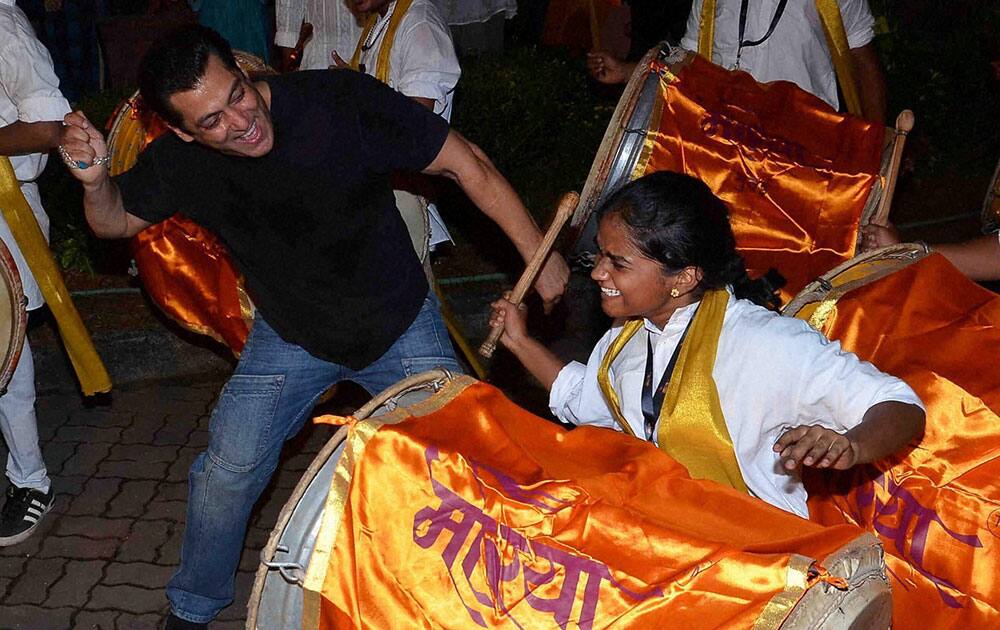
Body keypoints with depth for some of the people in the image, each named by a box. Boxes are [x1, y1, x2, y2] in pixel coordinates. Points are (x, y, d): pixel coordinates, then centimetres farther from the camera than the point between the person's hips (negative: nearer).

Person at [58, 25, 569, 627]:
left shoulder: (343, 102, -29)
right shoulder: (180, 161, -19)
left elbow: (468, 165, -21)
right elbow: (115, 221, 0)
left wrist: (539, 256, -19)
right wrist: (95, 180, -24)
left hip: (401, 323, -1)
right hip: (292, 337, 1)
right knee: (230, 466, -8)